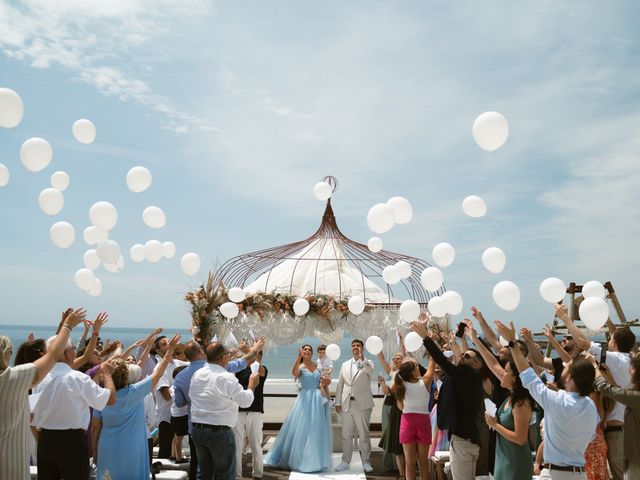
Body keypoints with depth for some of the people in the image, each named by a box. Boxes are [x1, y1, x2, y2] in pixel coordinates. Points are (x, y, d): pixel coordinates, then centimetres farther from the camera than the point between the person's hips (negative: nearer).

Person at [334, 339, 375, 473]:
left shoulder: (367, 363, 3)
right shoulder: (345, 365, 15)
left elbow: (369, 370, -22)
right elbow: (340, 384, 14)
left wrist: (361, 356, -24)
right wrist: (338, 402, 8)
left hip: (362, 405, -3)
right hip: (347, 405, 3)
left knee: (364, 435, 3)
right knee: (346, 435, 7)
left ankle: (365, 461, 13)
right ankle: (345, 461, 15)